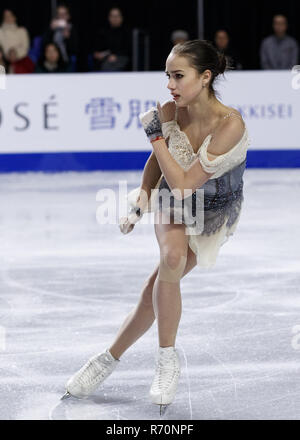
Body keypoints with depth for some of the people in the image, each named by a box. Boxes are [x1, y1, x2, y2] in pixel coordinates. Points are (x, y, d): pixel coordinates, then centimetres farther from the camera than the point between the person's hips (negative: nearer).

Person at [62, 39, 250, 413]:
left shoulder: (230, 125, -30)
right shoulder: (168, 112, -16)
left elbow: (183, 184, -29)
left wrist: (155, 135, -27)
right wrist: (141, 204, 6)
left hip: (215, 212, -2)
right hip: (172, 201, 3)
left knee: (160, 282, -19)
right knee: (172, 256, -28)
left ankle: (110, 358, -4)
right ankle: (166, 359, -14)